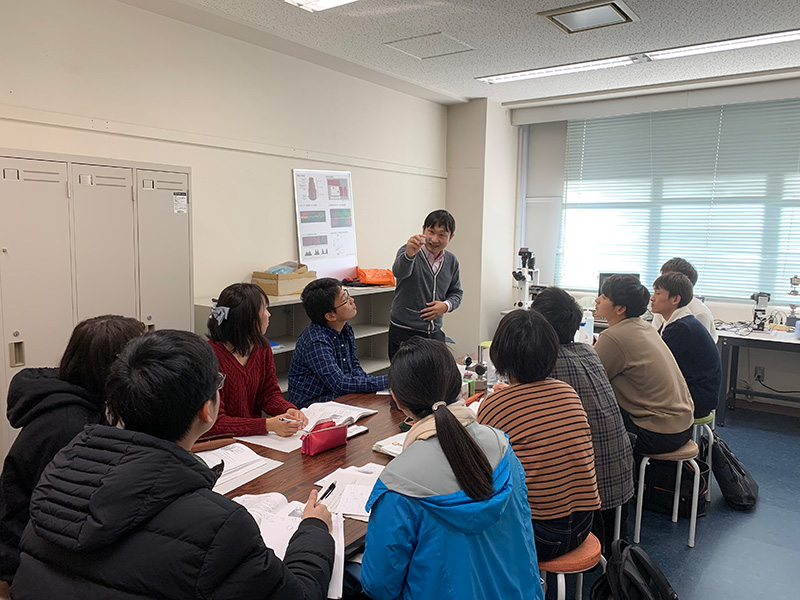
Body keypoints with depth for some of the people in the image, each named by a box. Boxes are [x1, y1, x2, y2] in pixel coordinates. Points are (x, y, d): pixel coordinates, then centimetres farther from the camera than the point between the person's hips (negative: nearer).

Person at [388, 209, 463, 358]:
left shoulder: (452, 261, 6)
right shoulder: (409, 251, -9)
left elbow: (456, 293, 16)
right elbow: (399, 272, -31)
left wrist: (446, 305, -5)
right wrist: (409, 255, -52)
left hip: (435, 333, 5)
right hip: (404, 333, -5)